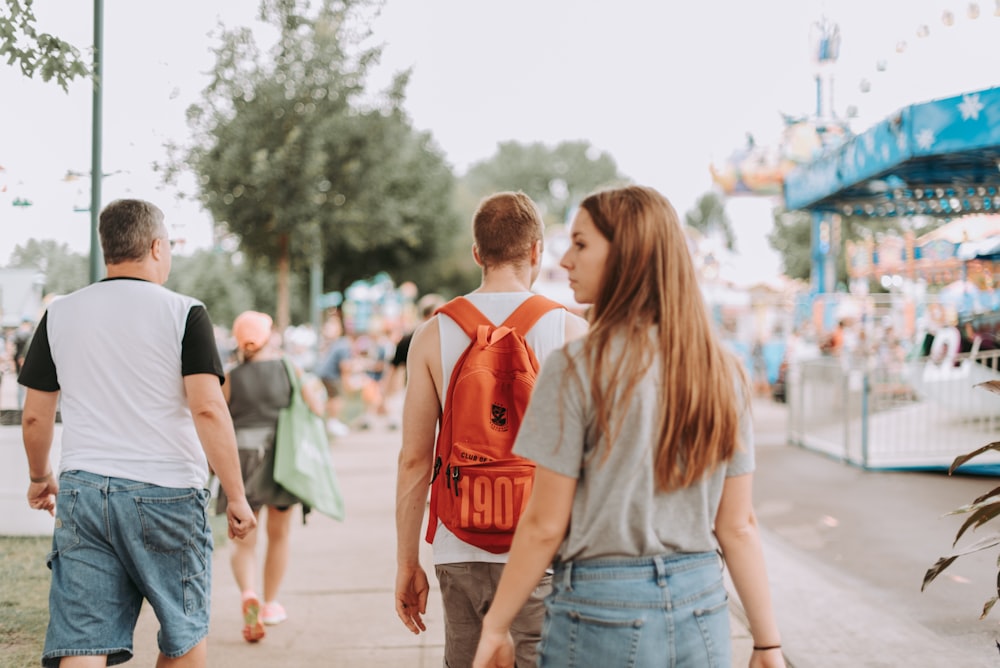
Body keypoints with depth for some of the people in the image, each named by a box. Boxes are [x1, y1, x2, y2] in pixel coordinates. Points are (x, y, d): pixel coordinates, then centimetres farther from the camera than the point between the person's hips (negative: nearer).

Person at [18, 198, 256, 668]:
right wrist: (236, 497, -8)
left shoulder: (60, 315, 7)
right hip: (167, 492, -3)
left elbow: (35, 416, 10)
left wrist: (40, 478, 28)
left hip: (83, 490, 3)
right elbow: (208, 408, -13)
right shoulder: (183, 314, -4)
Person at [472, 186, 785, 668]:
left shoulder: (576, 369, -13)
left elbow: (545, 525, -11)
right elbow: (737, 526, 3)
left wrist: (496, 627, 0)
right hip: (701, 609, 5)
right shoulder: (722, 371, 2)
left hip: (603, 612, -4)